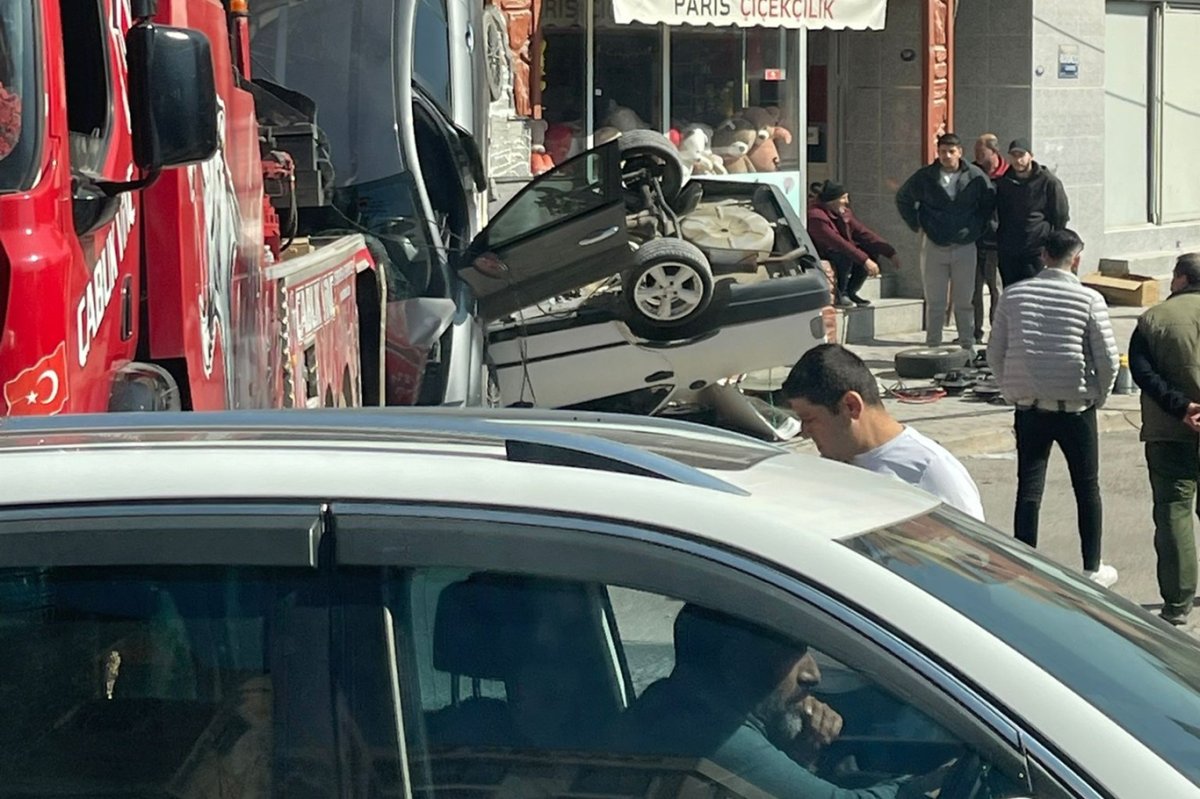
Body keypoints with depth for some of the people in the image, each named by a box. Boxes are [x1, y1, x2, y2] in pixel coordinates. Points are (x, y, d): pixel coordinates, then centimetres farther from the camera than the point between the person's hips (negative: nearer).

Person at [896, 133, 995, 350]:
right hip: (934, 246, 0)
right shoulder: (925, 177, -3)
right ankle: (932, 346, 8)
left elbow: (990, 202, 11)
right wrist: (916, 225, 7)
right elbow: (903, 199, 12)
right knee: (934, 303, 3)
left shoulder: (975, 177, -4)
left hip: (965, 247, 0)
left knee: (965, 302, 5)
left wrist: (979, 228, 7)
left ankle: (967, 346, 13)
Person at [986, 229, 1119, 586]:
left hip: (1028, 407, 2)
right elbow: (1108, 359, -9)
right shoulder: (1088, 299, -9)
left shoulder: (1013, 295, 0)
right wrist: (1098, 396, 8)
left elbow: (995, 353, 5)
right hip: (1075, 408, -2)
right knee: (1087, 488, 13)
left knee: (1028, 490, 6)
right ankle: (1093, 569, 22)